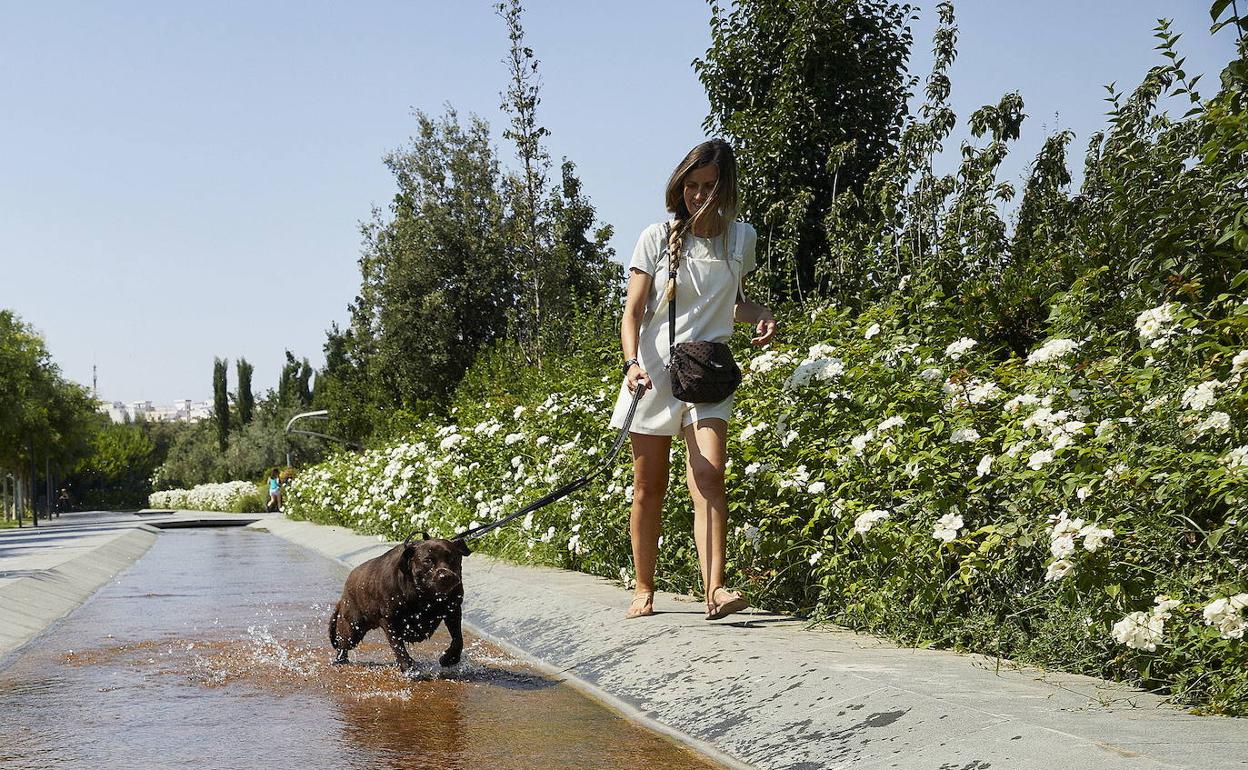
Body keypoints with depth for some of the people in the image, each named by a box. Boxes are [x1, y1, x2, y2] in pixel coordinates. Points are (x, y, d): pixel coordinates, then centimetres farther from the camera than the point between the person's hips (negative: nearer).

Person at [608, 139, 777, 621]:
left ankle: (714, 590, -28)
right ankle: (644, 591, 19)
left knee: (709, 475, -20)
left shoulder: (741, 238, 8)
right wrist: (632, 363, -22)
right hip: (653, 374, 0)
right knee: (649, 488, 5)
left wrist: (761, 316, 4)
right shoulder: (657, 238, 0)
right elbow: (633, 311, -4)